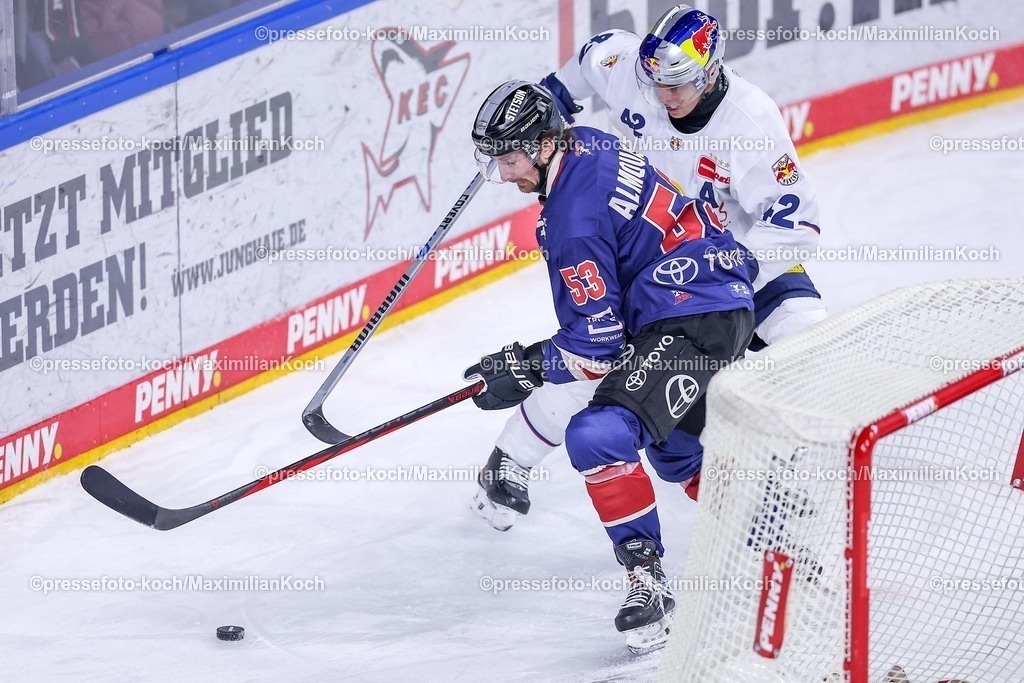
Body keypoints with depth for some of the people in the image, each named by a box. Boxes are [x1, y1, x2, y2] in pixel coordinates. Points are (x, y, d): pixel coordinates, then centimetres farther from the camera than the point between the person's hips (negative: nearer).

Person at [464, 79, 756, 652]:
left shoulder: (575, 215, -23)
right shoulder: (586, 143, 3)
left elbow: (597, 343, -20)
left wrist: (526, 370, -11)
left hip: (693, 320, -11)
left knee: (600, 436, -25)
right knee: (676, 445, 31)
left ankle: (649, 582, -18)